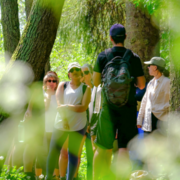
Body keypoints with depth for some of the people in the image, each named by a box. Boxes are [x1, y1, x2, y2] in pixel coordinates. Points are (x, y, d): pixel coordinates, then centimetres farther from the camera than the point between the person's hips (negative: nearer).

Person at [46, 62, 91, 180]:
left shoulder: (86, 88, 6)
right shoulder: (63, 85, 12)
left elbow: (83, 107, -6)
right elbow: (59, 103, 0)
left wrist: (66, 106, -10)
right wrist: (64, 119, -12)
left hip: (78, 125, -1)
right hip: (61, 123, 1)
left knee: (73, 152, 0)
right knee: (53, 150, -5)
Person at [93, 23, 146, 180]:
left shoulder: (103, 56, -1)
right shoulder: (134, 58, -2)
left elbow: (96, 82, 1)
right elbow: (141, 85, 2)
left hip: (109, 107, 1)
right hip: (128, 107, -1)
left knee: (103, 148, 11)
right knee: (124, 147, -2)